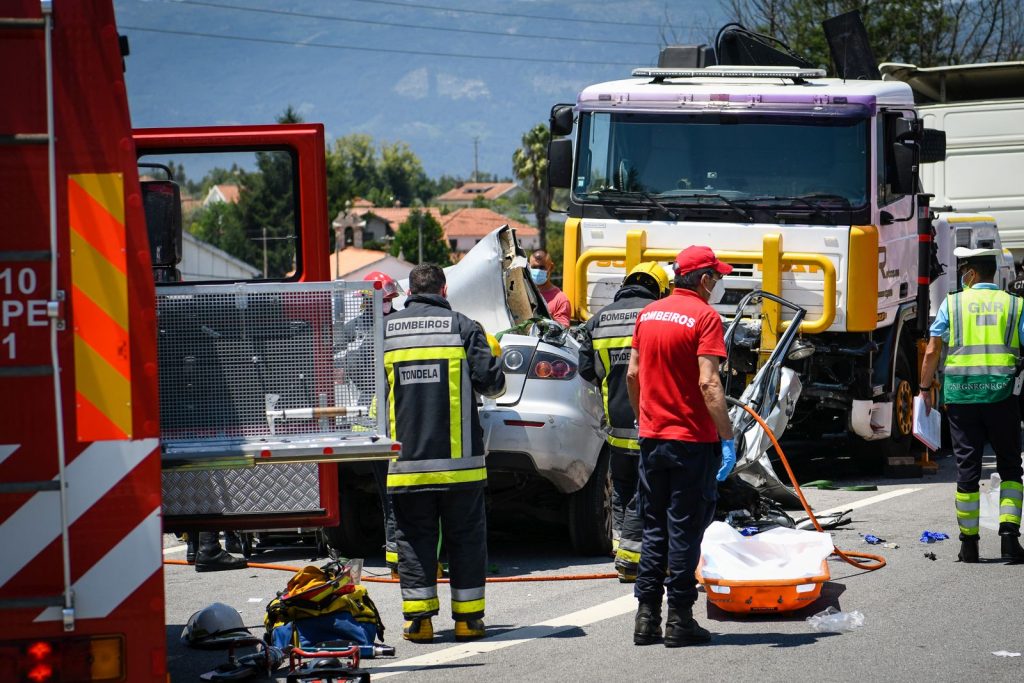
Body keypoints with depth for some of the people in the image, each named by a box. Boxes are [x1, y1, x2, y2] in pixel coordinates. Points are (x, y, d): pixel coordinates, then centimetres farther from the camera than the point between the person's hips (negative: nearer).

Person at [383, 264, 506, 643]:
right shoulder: (463, 327, -2)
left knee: (413, 538, 7)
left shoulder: (385, 331, 5)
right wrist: (497, 379, 16)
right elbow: (491, 382, -6)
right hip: (458, 457, -1)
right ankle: (468, 618, 7)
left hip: (406, 457, 1)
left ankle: (418, 619, 3)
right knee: (466, 538, 7)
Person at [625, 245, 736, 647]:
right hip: (693, 440, -6)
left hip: (652, 438, 6)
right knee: (684, 531, 0)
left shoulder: (649, 314, 8)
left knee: (654, 530, 13)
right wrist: (727, 438, -19)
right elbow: (708, 383, -20)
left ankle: (647, 617, 12)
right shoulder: (704, 317, -13)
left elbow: (632, 375, 13)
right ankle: (679, 620, 1)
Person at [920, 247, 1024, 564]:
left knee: (967, 468, 5)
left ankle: (969, 543, 7)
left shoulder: (952, 304, 4)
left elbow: (932, 352, 2)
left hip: (960, 395, 0)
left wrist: (925, 388, 14)